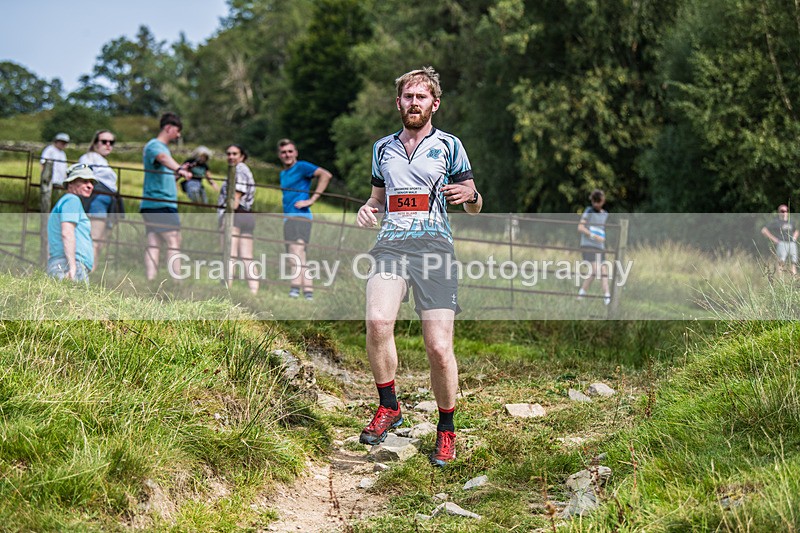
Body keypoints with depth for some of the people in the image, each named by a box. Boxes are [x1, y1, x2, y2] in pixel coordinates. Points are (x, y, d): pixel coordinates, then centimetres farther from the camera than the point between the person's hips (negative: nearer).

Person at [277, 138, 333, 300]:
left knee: (296, 251, -24)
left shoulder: (301, 167, -1)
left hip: (299, 215, -10)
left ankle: (296, 287, -37)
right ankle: (308, 292, 7)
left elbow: (326, 175, -14)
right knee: (299, 257, 7)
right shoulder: (283, 174, 24)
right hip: (288, 217, 10)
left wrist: (312, 199, -17)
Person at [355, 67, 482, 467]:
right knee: (377, 321, -27)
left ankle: (446, 428, 11)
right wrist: (368, 209, 9)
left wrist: (468, 195, -10)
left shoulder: (448, 145, 12)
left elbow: (475, 207, 15)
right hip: (390, 244, 2)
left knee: (439, 348, -10)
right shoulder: (383, 148, 22)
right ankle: (388, 407, -7)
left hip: (434, 244, -2)